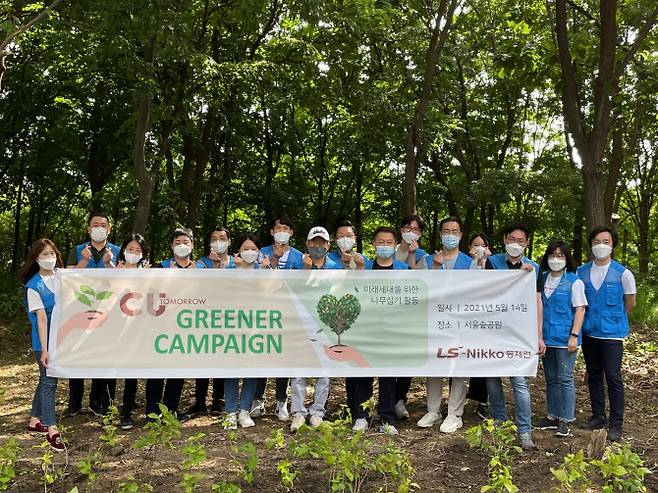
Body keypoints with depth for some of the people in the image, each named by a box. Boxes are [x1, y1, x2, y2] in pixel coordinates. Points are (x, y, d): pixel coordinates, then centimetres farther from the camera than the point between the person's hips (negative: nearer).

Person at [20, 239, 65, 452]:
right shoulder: (34, 286, -13)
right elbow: (41, 318, -17)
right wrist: (44, 349, -18)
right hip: (46, 340, -6)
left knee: (46, 380, 16)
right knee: (49, 382, -3)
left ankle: (35, 421, 31)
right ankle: (52, 431, 2)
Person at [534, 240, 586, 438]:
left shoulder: (574, 281, -4)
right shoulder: (541, 279, 9)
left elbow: (580, 309, -7)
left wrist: (574, 335, -14)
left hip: (564, 339, -5)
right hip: (546, 338, 5)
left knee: (565, 379, -2)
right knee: (551, 379, 13)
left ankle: (565, 420, 6)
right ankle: (552, 417, 23)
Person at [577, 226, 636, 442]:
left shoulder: (623, 273, -7)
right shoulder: (581, 272, 2)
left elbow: (630, 303, 6)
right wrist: (590, 319, 12)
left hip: (612, 333, -4)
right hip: (589, 332, 4)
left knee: (613, 377, -4)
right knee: (594, 376, 13)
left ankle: (616, 424, 6)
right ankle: (598, 416, 27)